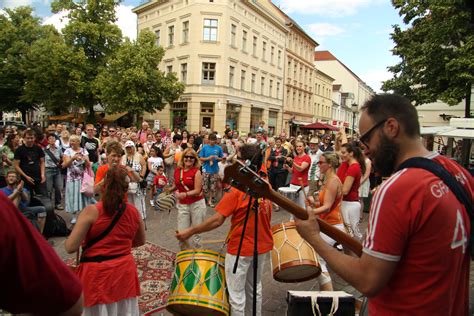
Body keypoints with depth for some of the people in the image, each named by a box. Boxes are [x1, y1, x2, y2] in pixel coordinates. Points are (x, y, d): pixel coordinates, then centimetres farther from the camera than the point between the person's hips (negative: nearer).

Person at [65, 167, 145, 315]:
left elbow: (70, 247, -12)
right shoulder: (133, 211, -3)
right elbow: (140, 241, 12)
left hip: (97, 273, -3)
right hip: (125, 271, 3)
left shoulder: (91, 211, -15)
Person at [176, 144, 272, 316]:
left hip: (240, 248, -7)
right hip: (262, 246, 7)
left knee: (237, 295, 11)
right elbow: (265, 215, 7)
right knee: (254, 289, 24)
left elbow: (217, 220, -23)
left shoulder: (237, 190, -22)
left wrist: (190, 231, -14)